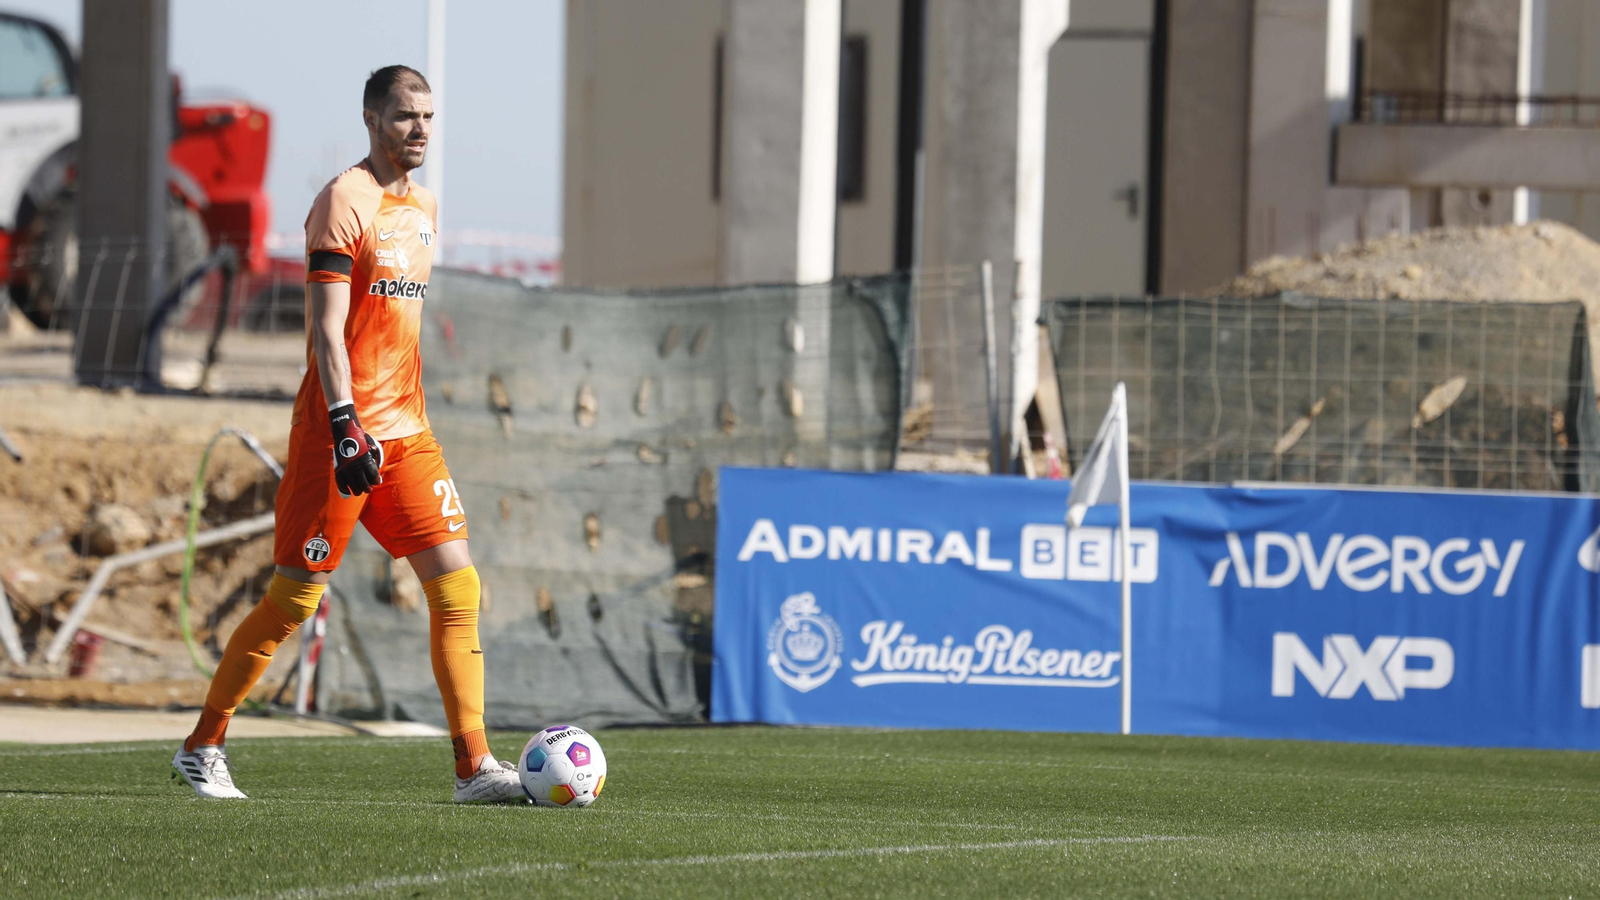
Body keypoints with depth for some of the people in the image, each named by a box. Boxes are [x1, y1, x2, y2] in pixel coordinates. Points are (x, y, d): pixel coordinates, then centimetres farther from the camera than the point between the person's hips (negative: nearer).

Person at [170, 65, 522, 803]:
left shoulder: (423, 206, 15)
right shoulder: (344, 201, -10)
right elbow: (325, 327, -16)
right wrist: (344, 423, -24)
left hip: (406, 431, 8)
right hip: (340, 430, -8)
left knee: (457, 585, -3)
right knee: (294, 597, -3)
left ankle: (475, 767, -4)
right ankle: (202, 748, 11)